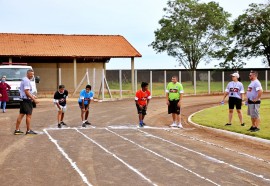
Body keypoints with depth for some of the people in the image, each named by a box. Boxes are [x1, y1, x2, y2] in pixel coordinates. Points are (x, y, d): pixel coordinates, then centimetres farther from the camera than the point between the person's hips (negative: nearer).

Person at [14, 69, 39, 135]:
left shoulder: (23, 80, 18)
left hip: (22, 100, 10)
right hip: (27, 100, -10)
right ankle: (28, 131, 0)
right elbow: (27, 92, -21)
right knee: (29, 115, -4)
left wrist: (32, 96, 20)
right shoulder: (27, 81, -14)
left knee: (21, 114, 10)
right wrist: (34, 99, -19)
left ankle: (17, 130, 11)